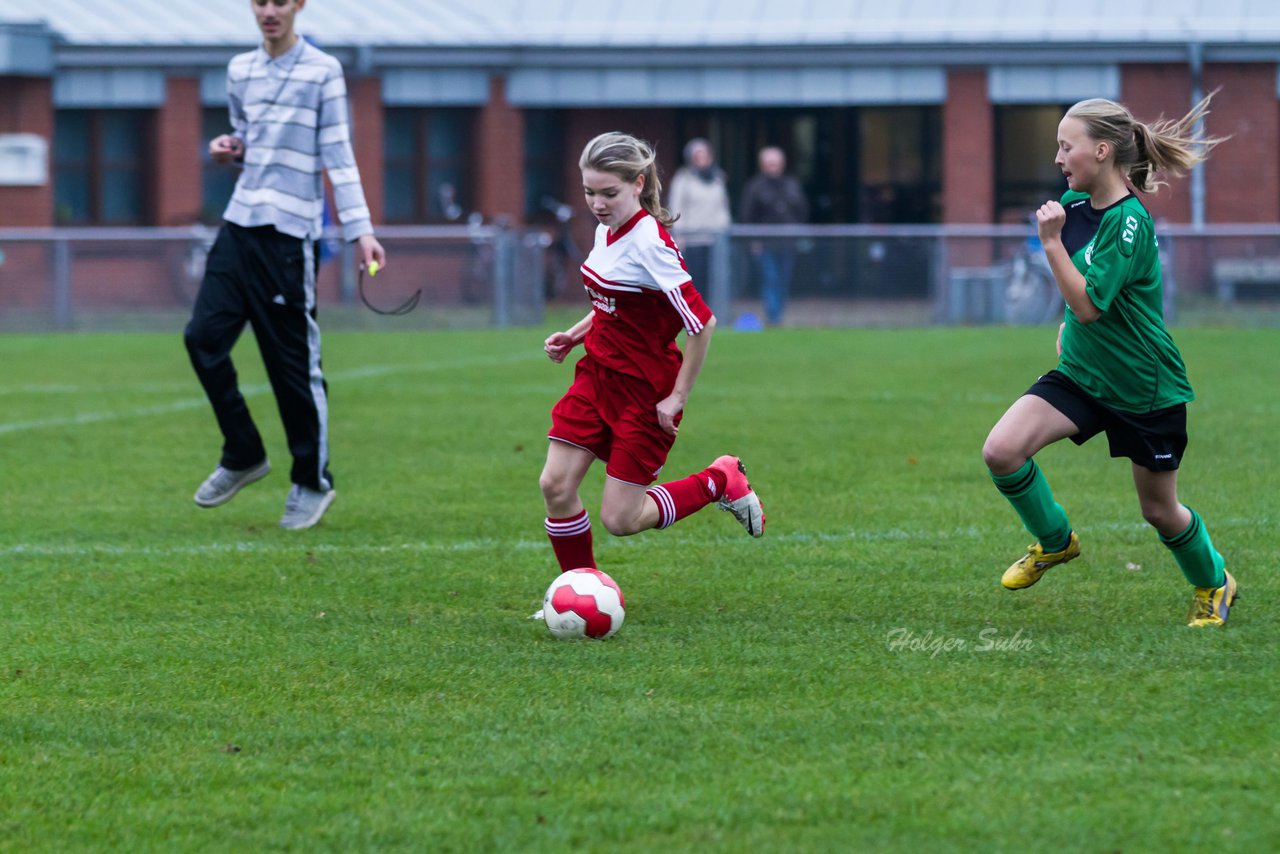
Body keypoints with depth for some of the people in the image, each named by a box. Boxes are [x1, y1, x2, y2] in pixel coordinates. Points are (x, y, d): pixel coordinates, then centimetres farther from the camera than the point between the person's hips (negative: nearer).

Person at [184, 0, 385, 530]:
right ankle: (243, 456, 13)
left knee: (294, 361, -3)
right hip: (241, 222, 6)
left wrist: (361, 230, -12)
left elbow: (338, 156, -5)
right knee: (204, 335, -3)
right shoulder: (240, 71, 13)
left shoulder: (323, 71, -3)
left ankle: (312, 482, 10)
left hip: (289, 230, -6)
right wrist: (228, 147, 3)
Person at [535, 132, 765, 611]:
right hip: (598, 375, 8)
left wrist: (679, 396, -17)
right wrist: (575, 334, 6)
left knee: (620, 519, -4)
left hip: (645, 391, -8)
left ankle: (722, 482, 18)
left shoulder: (649, 242, -23)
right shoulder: (608, 231, 4)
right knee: (555, 485, -3)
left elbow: (701, 322, -24)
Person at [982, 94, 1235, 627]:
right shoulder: (1075, 204, 0)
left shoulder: (1128, 222, -24)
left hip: (1145, 389, -6)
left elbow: (1088, 305, -28)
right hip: (1082, 374, 6)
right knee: (1001, 450, -16)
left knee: (1160, 511, 10)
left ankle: (1212, 583, 40)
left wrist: (1051, 241, -31)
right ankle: (1054, 541, 9)